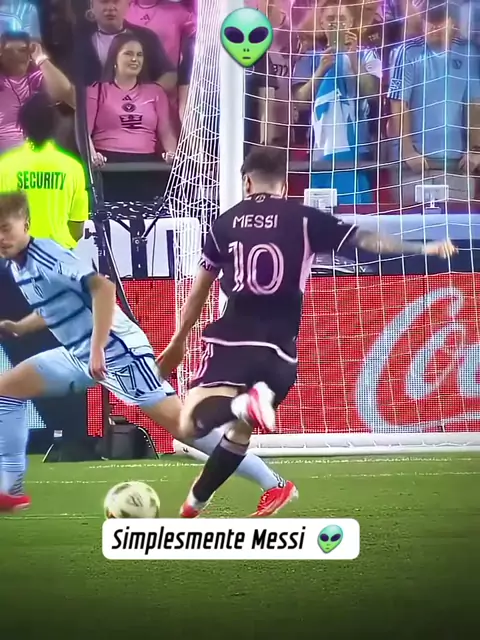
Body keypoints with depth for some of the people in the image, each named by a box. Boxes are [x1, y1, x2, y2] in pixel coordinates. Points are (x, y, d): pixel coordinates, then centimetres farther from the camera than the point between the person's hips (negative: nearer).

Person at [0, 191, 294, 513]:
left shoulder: (45, 255, -19)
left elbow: (102, 287, -30)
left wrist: (97, 348, -33)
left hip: (117, 350, -10)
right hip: (80, 353, 10)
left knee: (178, 420, -14)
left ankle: (273, 484, -13)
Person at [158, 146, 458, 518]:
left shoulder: (226, 222, 12)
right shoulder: (304, 219, 6)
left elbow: (200, 290, 18)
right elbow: (365, 239, 3)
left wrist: (177, 344, 28)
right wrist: (423, 248, 12)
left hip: (230, 340, -1)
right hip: (277, 347, 1)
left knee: (191, 425, -10)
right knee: (239, 430, 20)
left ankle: (241, 404, -38)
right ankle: (194, 506, 21)